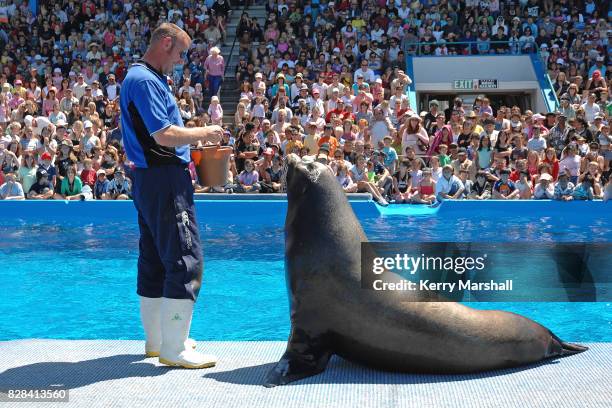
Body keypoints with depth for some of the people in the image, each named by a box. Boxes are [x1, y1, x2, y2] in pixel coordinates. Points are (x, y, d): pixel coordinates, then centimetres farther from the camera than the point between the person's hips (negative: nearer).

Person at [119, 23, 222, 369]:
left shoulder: (148, 78, 19)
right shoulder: (145, 80, -14)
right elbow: (165, 135, -22)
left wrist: (195, 139, 12)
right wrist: (205, 132, -8)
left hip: (150, 180, 11)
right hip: (164, 181, -11)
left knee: (155, 260, 14)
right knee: (185, 260, -10)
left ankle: (157, 339, 24)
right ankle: (174, 349, -7)